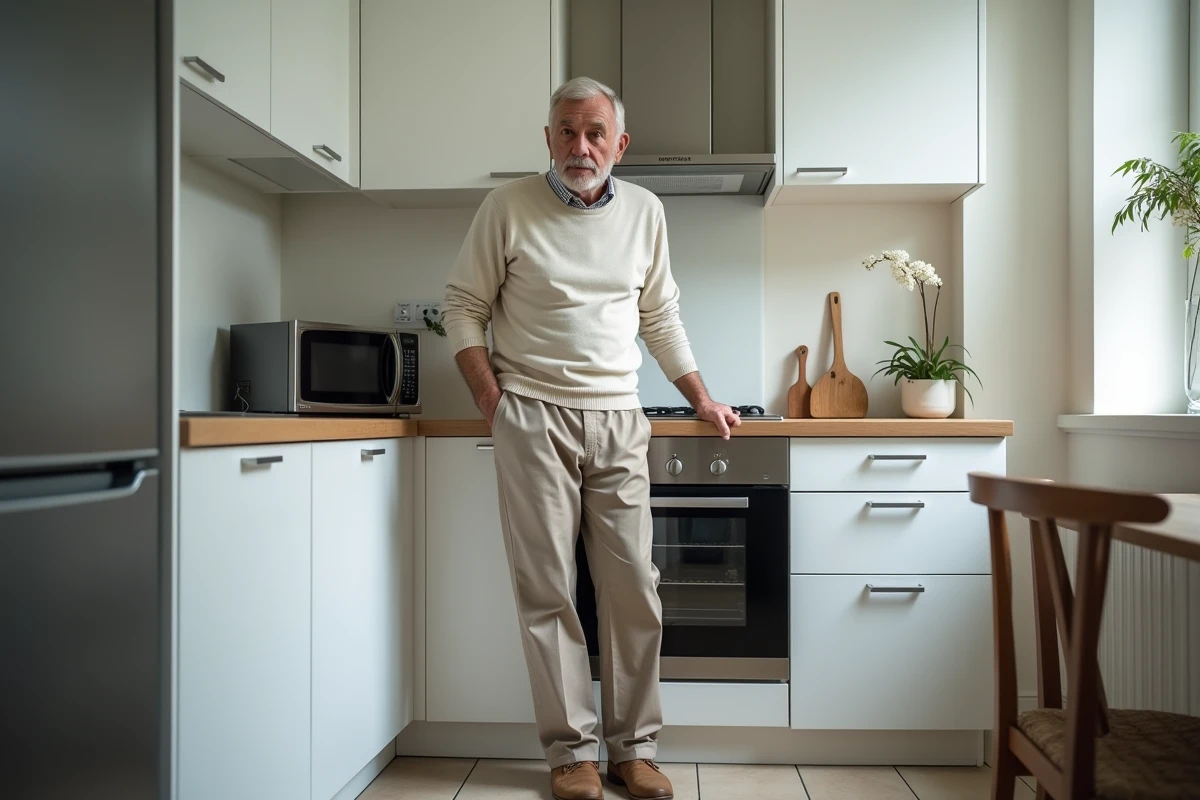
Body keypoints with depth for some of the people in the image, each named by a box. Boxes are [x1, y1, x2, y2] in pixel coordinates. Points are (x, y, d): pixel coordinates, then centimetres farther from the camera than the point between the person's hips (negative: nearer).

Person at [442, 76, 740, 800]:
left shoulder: (645, 211, 12)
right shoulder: (509, 207, 3)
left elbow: (661, 318, 18)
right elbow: (464, 306, 5)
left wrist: (701, 400, 16)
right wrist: (492, 398, -5)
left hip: (619, 419, 3)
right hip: (534, 416, -2)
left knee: (635, 588, 3)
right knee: (548, 589, 0)